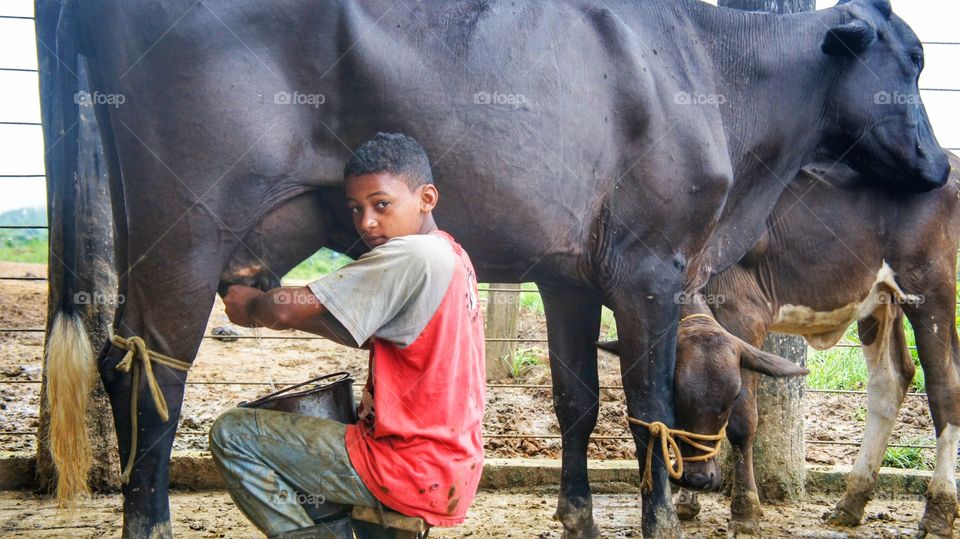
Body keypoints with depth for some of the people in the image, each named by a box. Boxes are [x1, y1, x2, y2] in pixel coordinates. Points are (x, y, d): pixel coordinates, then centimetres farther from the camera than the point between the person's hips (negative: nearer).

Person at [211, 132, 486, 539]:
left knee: (232, 435, -2)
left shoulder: (411, 257, -19)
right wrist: (269, 307, 12)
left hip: (411, 474, -9)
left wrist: (251, 307, 3)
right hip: (454, 470, 9)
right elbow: (368, 335, 19)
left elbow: (286, 311, -19)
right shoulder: (450, 255, 10)